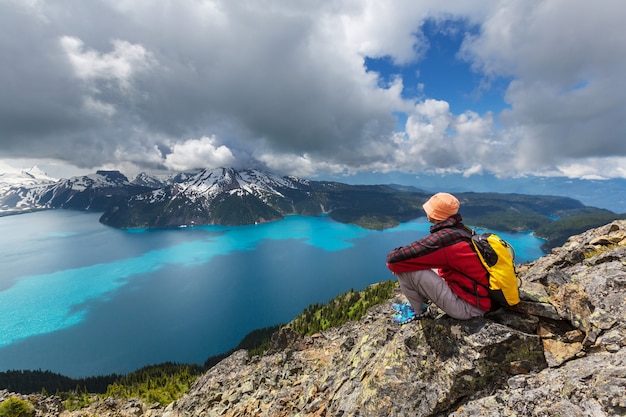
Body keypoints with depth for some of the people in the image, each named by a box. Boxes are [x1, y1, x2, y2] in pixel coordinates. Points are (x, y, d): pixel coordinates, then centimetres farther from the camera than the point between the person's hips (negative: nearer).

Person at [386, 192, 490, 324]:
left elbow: (394, 258, -25)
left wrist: (392, 255, -3)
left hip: (467, 307, -9)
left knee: (405, 267, -17)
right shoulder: (461, 230, 1)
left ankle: (417, 311, 7)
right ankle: (417, 304, 19)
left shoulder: (442, 238, -25)